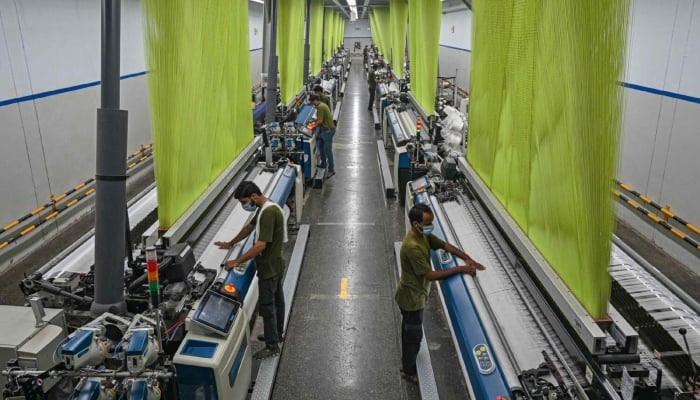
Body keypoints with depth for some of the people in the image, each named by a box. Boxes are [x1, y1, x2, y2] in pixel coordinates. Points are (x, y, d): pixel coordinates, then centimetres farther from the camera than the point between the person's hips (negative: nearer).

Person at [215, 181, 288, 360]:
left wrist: (237, 262, -25)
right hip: (275, 264, 10)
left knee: (266, 305, 0)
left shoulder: (269, 212, -27)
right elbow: (249, 227, 20)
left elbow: (261, 245, -30)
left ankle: (272, 346, 10)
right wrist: (230, 244, 24)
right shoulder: (265, 208, 5)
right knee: (276, 300, 21)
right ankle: (277, 334, 37)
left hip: (270, 267, -10)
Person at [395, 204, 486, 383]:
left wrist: (468, 259, -9)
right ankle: (409, 371, 33)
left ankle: (407, 364, 47)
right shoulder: (412, 246, -35)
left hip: (414, 293, 9)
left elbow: (445, 245, 3)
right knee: (414, 335, 11)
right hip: (411, 297, -9)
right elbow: (430, 275, -32)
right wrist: (459, 269, -29)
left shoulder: (423, 235, -5)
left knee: (410, 332, 26)